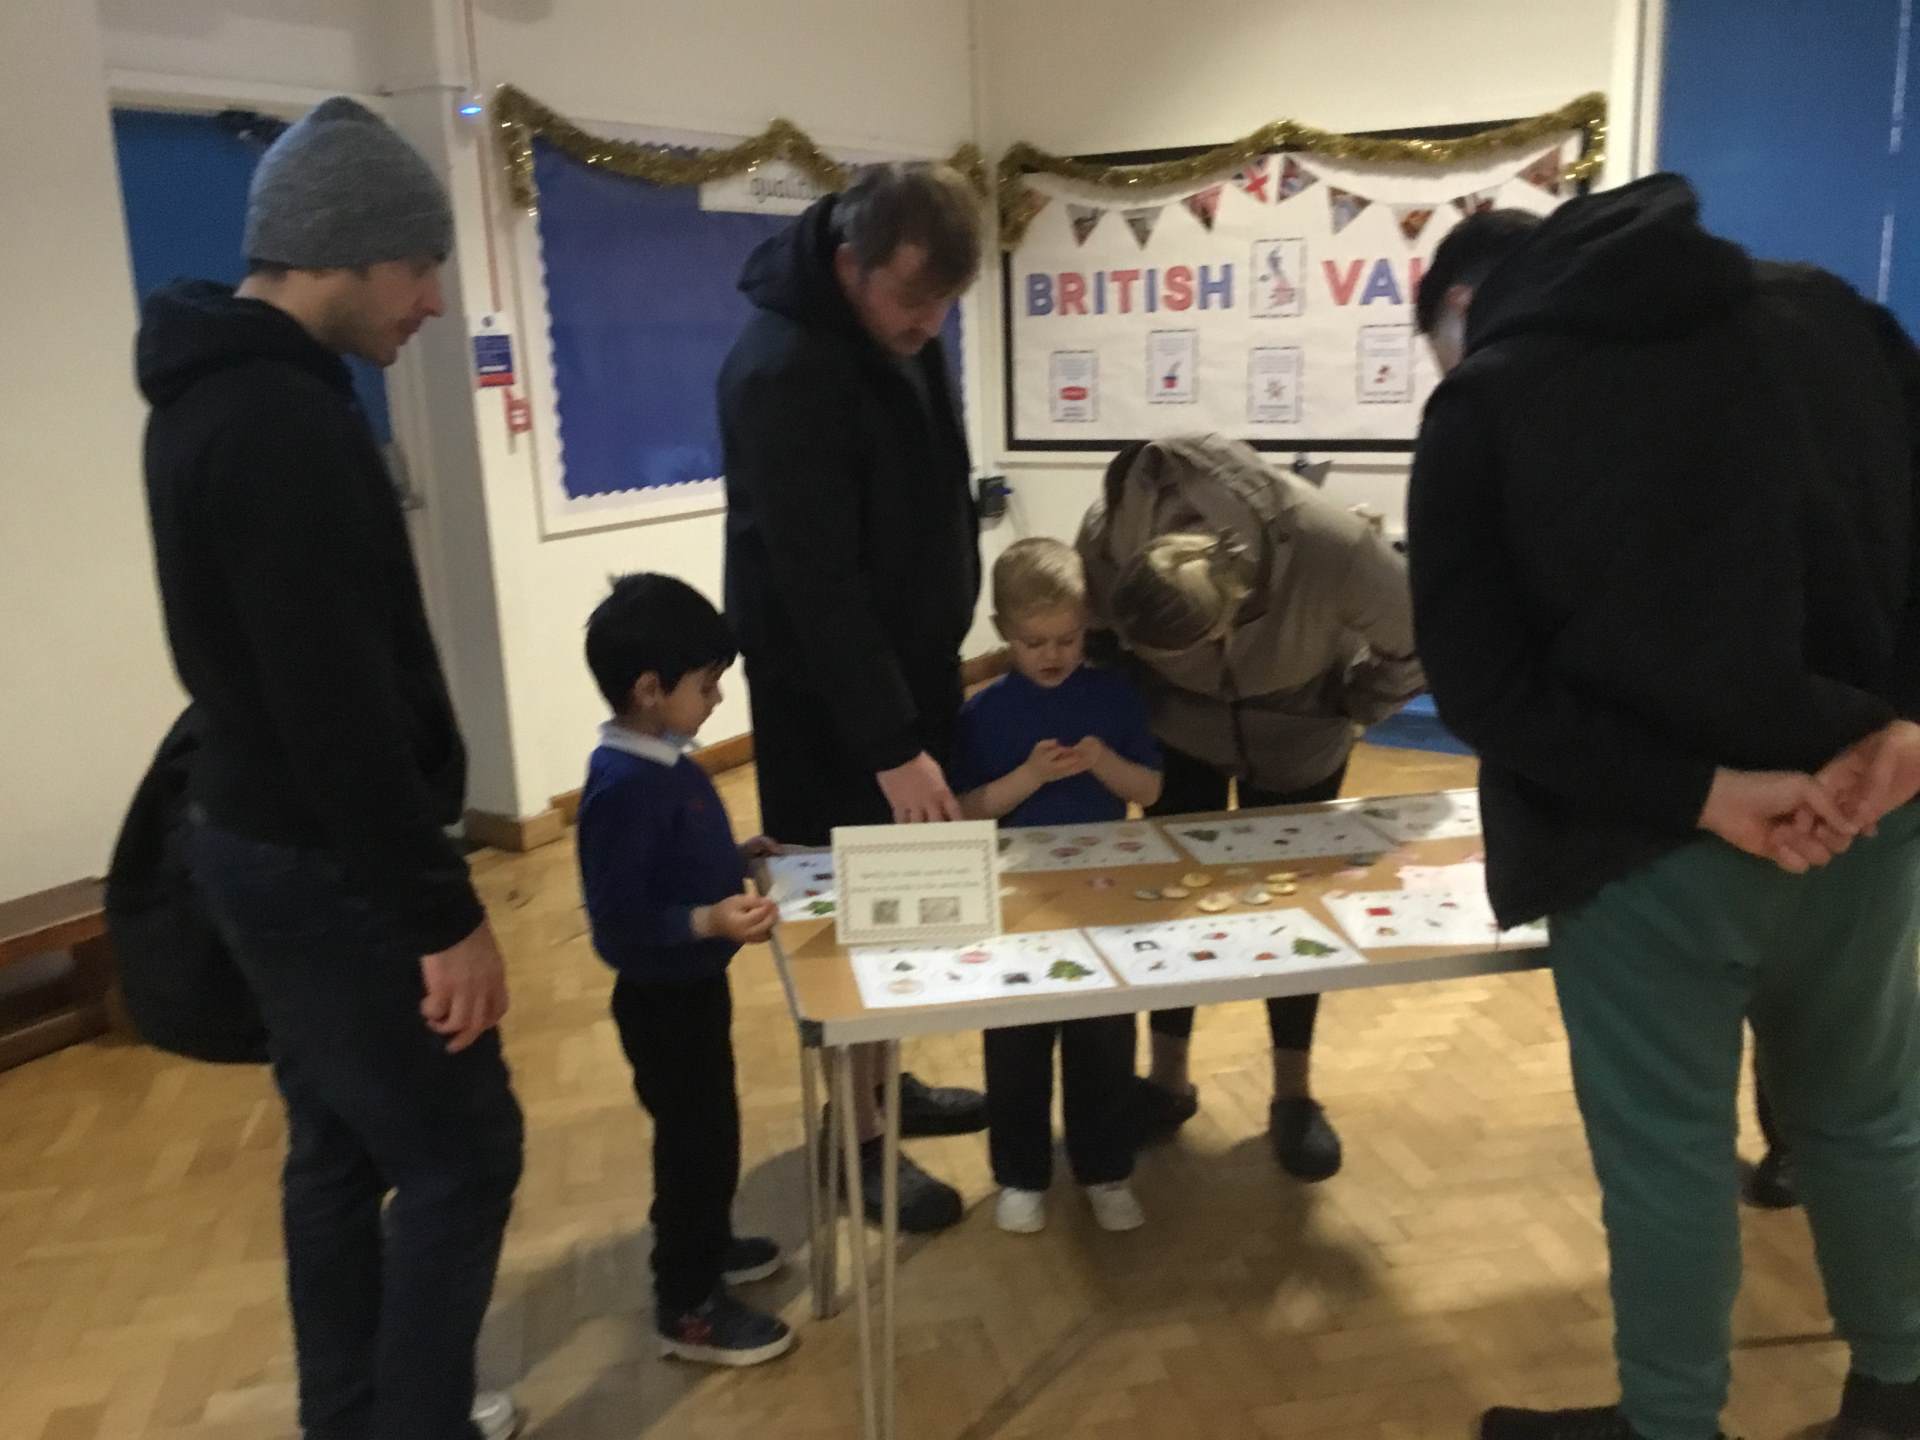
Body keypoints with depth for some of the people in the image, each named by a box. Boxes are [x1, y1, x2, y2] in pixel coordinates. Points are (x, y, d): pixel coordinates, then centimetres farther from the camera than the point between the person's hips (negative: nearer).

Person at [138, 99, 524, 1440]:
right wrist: (447, 910, -21)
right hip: (326, 866, -10)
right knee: (460, 1153, 1)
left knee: (340, 1148, 19)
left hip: (264, 839, 10)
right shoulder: (286, 424, -22)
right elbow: (342, 713, -26)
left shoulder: (214, 392, 11)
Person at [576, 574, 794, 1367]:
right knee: (694, 1139, 6)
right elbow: (618, 918, -30)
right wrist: (708, 920, -39)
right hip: (663, 998, -9)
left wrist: (736, 859, 9)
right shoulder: (624, 786, -29)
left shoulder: (661, 762, 2)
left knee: (709, 1129, 25)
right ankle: (687, 1307, 24)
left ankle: (704, 1244, 47)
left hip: (692, 985, 9)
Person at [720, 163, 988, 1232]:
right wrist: (891, 744, -25)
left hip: (910, 665, 8)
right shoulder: (783, 372, -25)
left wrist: (935, 673, 15)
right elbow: (817, 583, -26)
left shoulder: (903, 330, 3)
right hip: (829, 698, -8)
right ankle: (859, 1142, 17)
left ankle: (884, 1084, 34)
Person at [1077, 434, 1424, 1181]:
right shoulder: (1110, 538, -34)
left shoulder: (1332, 547, -39)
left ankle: (1293, 1094, 20)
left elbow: (1414, 638, -19)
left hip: (1298, 734, -1)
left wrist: (1354, 706, -9)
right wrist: (1141, 700, -11)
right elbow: (1096, 638, -10)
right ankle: (1168, 1077, 21)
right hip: (1180, 726, 2)